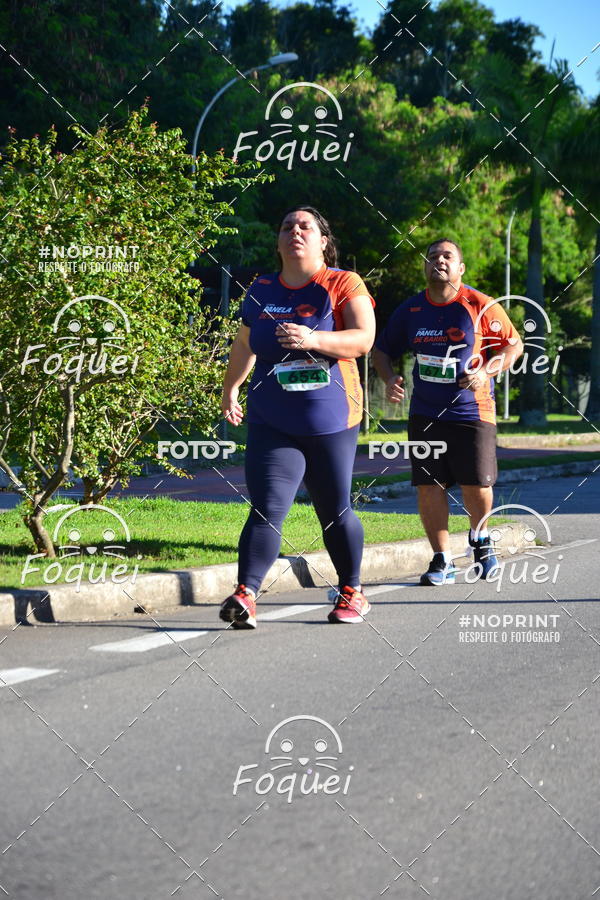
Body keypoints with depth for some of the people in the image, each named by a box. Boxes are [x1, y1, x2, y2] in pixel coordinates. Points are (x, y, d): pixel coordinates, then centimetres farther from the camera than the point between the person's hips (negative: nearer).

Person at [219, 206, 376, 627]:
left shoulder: (344, 284, -2)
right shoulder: (262, 290, 10)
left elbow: (364, 338, -16)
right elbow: (244, 343, 27)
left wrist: (313, 340, -29)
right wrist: (231, 388, 29)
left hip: (331, 421, -2)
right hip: (271, 422, 2)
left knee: (335, 511, 10)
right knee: (266, 509, -13)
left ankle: (352, 592, 27)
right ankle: (245, 595, -20)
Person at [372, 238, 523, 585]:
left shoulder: (481, 306, -4)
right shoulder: (410, 310, 5)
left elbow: (514, 344, 2)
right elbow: (383, 349, 17)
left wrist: (486, 372, -13)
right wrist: (389, 379, -2)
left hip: (472, 411, -3)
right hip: (425, 414, 3)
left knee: (477, 485, -1)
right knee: (429, 486, -3)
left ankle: (481, 540, 30)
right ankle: (443, 561, 7)